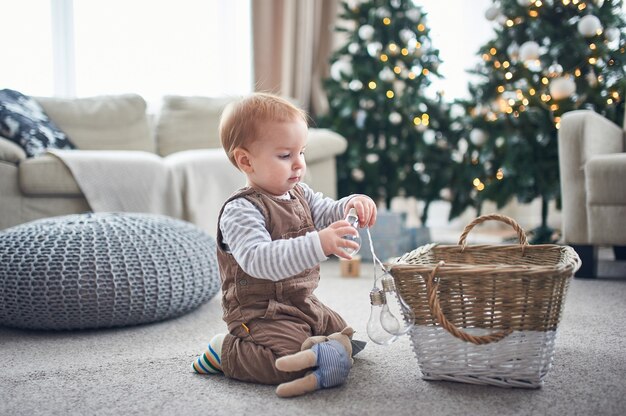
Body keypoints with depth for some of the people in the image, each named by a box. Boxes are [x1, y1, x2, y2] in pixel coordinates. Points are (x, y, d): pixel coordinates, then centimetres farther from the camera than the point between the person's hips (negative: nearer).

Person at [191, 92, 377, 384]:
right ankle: (226, 350, -4)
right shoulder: (241, 210, -23)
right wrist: (318, 244, -48)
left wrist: (352, 206, -19)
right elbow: (258, 260, -36)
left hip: (304, 304, 9)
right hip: (261, 313, -9)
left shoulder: (300, 195, 7)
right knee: (291, 365, -28)